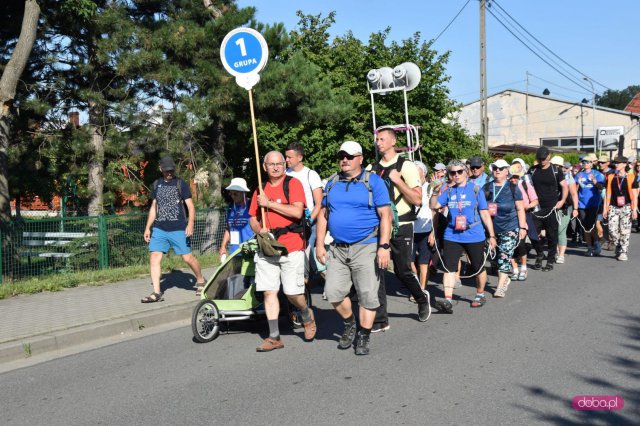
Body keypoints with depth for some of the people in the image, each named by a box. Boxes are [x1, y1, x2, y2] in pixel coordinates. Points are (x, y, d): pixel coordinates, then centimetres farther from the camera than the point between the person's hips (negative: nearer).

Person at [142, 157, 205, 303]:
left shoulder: (181, 184, 0)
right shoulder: (156, 185, 13)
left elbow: (190, 205, -4)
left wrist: (190, 224, -18)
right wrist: (148, 227, 15)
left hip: (179, 229, -4)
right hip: (159, 229, 4)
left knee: (187, 257, -2)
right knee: (154, 257, -8)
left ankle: (200, 281, 24)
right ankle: (156, 293, -5)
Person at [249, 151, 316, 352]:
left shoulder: (293, 183, -3)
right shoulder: (260, 189, 13)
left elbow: (297, 212, -17)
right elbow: (253, 218, 18)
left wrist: (269, 203, -13)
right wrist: (259, 229, -5)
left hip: (291, 247, -5)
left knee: (292, 292, -4)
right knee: (269, 291, 2)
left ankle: (306, 315, 29)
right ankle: (274, 337, 9)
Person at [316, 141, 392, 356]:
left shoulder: (373, 182, -3)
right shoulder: (332, 183, 12)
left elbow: (385, 215, -7)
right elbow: (323, 214, 16)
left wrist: (384, 246, -15)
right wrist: (319, 244, 8)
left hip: (366, 248, -4)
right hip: (338, 249, 4)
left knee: (367, 295, -2)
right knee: (333, 292, 0)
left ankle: (363, 337, 12)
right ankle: (349, 325, 25)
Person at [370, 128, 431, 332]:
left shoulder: (406, 166, -4)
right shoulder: (373, 169, 10)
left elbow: (417, 199, -10)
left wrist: (398, 180, -17)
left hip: (401, 227, -4)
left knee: (402, 271, 2)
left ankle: (422, 298, 33)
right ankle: (380, 320, 4)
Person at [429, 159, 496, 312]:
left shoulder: (475, 189, 1)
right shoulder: (449, 191, 8)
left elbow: (485, 214, 2)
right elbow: (433, 206, 3)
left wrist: (492, 235, 0)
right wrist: (435, 192, -14)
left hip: (474, 235, -2)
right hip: (452, 236, 2)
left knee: (478, 268, 11)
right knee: (449, 268, -9)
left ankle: (480, 295, 33)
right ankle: (448, 301, -12)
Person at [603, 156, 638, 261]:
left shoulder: (631, 177, 1)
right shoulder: (610, 177, 8)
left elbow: (634, 195, 1)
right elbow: (607, 194, 11)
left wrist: (634, 210, -5)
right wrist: (605, 208, 7)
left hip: (626, 208, -2)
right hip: (613, 208, 2)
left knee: (625, 231, 0)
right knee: (612, 230, -5)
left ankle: (624, 252, 11)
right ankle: (618, 248, 19)